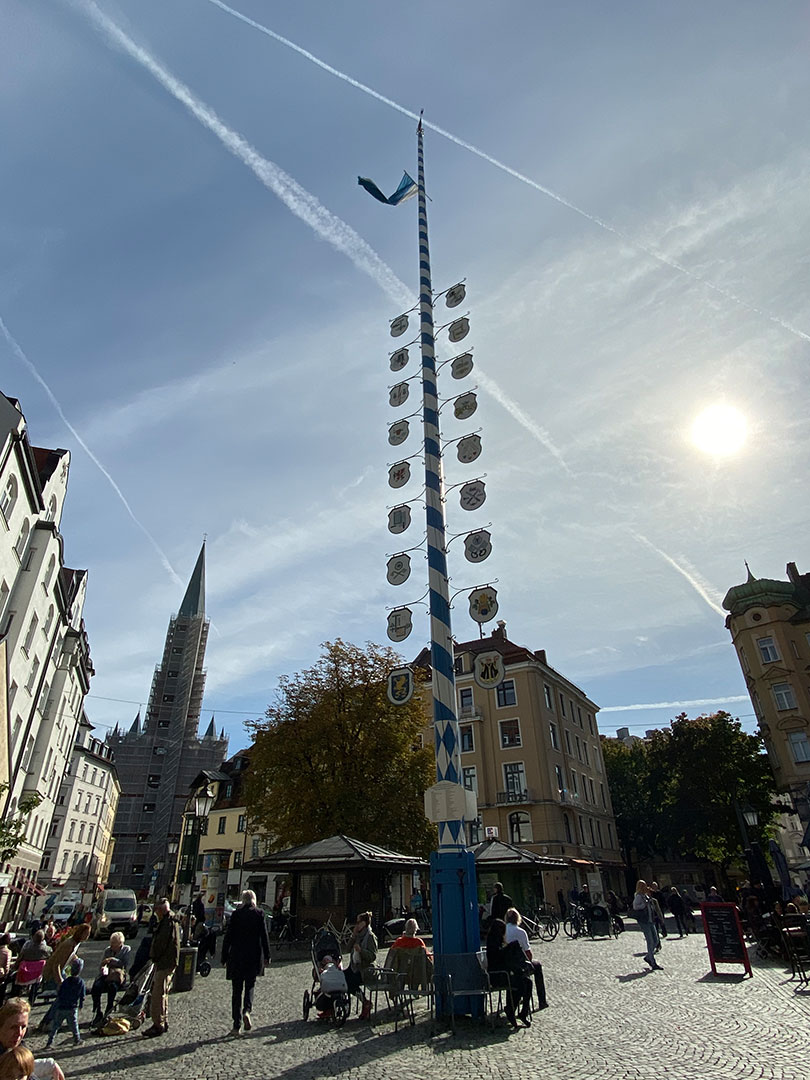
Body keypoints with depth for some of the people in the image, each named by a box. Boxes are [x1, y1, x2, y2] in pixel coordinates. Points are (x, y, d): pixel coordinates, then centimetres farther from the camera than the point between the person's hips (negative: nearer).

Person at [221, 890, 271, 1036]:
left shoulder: (236, 914, -4)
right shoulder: (259, 913, -4)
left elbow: (228, 937, -4)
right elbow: (264, 936, -4)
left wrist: (224, 957, 5)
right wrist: (267, 956, 3)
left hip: (237, 957, 0)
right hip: (254, 957, 0)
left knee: (237, 990, 11)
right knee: (250, 986, 17)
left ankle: (236, 1025, 12)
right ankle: (247, 1010, -7)